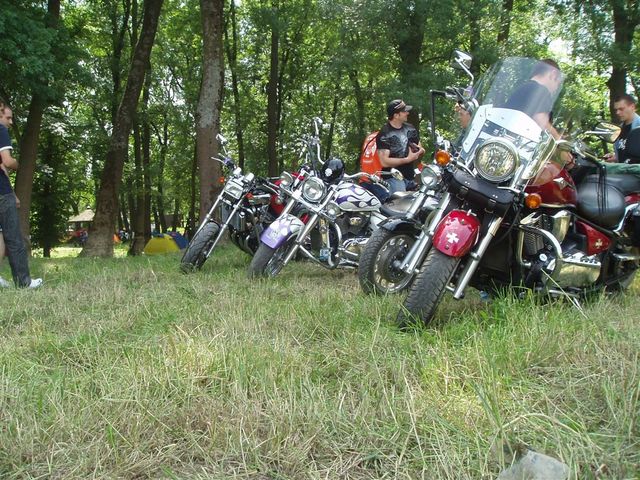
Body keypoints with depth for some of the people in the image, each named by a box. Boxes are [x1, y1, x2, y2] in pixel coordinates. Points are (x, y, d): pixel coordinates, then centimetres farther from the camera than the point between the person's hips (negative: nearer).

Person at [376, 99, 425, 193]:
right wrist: (407, 159, -19)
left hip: (411, 176, 7)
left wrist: (420, 151, -2)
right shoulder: (384, 134, -10)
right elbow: (384, 162, -17)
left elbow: (422, 150, 23)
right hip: (394, 178, -7)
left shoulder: (410, 128, 13)